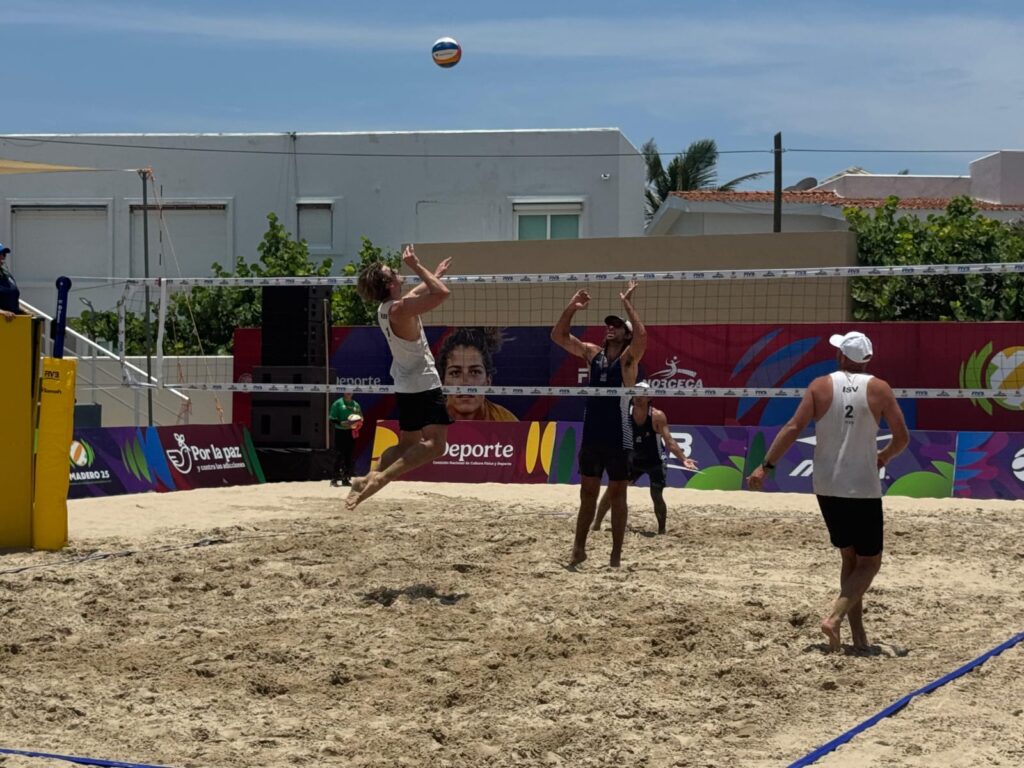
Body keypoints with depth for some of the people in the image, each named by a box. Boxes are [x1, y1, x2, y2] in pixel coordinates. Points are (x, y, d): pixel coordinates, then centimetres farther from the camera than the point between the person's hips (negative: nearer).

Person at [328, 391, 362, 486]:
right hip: (340, 432, -5)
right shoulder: (337, 403, -2)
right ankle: (335, 479, -6)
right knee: (338, 456, -8)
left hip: (352, 433, 5)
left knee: (350, 457, 6)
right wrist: (343, 423, -19)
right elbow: (332, 420, -5)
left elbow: (361, 419, 19)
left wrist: (357, 423, -3)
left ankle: (346, 478, 13)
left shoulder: (356, 405, 12)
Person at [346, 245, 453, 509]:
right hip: (424, 385, -9)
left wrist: (435, 274, 36)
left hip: (406, 386, 9)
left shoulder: (385, 308, 6)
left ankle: (368, 478, 12)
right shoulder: (400, 309, -21)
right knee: (435, 444, -17)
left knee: (407, 444, 21)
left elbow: (414, 293, 29)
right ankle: (381, 478, -27)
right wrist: (416, 266, -18)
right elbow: (442, 293, -26)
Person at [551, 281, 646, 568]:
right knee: (587, 493, 11)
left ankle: (616, 556, 8)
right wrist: (571, 308, -8)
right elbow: (558, 336, 5)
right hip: (591, 435, 5)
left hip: (618, 438, -5)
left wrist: (626, 303, -22)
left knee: (617, 495, 3)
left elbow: (641, 334, -27)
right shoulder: (592, 353, 8)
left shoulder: (628, 358, -7)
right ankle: (579, 549, 20)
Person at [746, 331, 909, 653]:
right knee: (869, 563, 8)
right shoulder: (879, 389, -2)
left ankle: (858, 636, 14)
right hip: (863, 490, -3)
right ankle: (834, 618, -15)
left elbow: (793, 427, -8)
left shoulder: (821, 386, 0)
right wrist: (883, 458, 19)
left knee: (850, 559, 18)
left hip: (827, 488, 3)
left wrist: (765, 466, -6)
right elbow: (902, 437, -2)